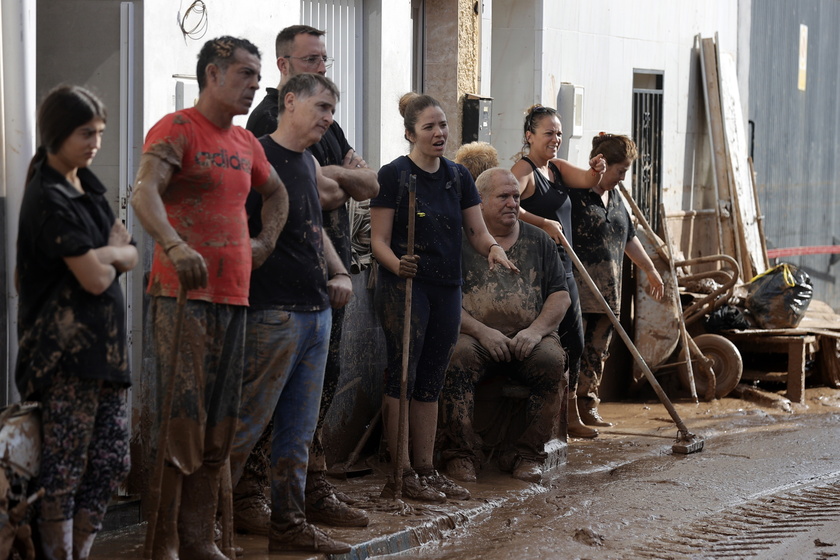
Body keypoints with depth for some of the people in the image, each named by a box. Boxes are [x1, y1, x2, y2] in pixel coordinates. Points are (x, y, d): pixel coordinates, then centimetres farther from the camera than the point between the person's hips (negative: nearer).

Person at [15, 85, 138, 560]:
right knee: (65, 470, -3)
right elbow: (95, 279, -17)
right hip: (68, 351, -9)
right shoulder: (50, 200, -13)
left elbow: (131, 256, 11)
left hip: (106, 343, 9)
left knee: (112, 463, 8)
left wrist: (101, 254, -9)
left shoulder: (88, 187, 14)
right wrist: (113, 255, 4)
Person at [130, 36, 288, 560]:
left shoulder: (245, 142, 18)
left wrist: (266, 241, 20)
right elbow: (145, 192, -22)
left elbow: (276, 192, 37)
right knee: (180, 418, -10)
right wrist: (174, 245, -39)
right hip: (182, 293, -8)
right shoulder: (177, 129, -5)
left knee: (219, 425, 9)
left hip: (232, 298, 8)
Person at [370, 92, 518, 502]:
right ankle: (400, 475, -4)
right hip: (404, 287, -6)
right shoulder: (394, 175, -6)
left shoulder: (458, 177, 12)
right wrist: (397, 264, -28)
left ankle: (425, 471, 15)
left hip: (447, 290, 6)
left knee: (430, 383, 10)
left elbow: (477, 232, 11)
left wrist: (493, 248, -11)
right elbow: (379, 240, -8)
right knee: (402, 377, -8)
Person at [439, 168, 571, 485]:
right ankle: (460, 454, -25)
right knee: (457, 358, -34)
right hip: (475, 335, -2)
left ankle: (530, 455, -18)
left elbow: (560, 295, 11)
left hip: (529, 337, 2)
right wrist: (482, 331, -16)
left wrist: (536, 330, -8)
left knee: (552, 360, -29)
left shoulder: (538, 241, 16)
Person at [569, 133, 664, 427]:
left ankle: (588, 407, 16)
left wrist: (650, 270, 31)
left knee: (597, 351, 10)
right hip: (577, 287, -8)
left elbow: (629, 237, 27)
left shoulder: (614, 197, 18)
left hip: (608, 289, 8)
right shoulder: (572, 191, -9)